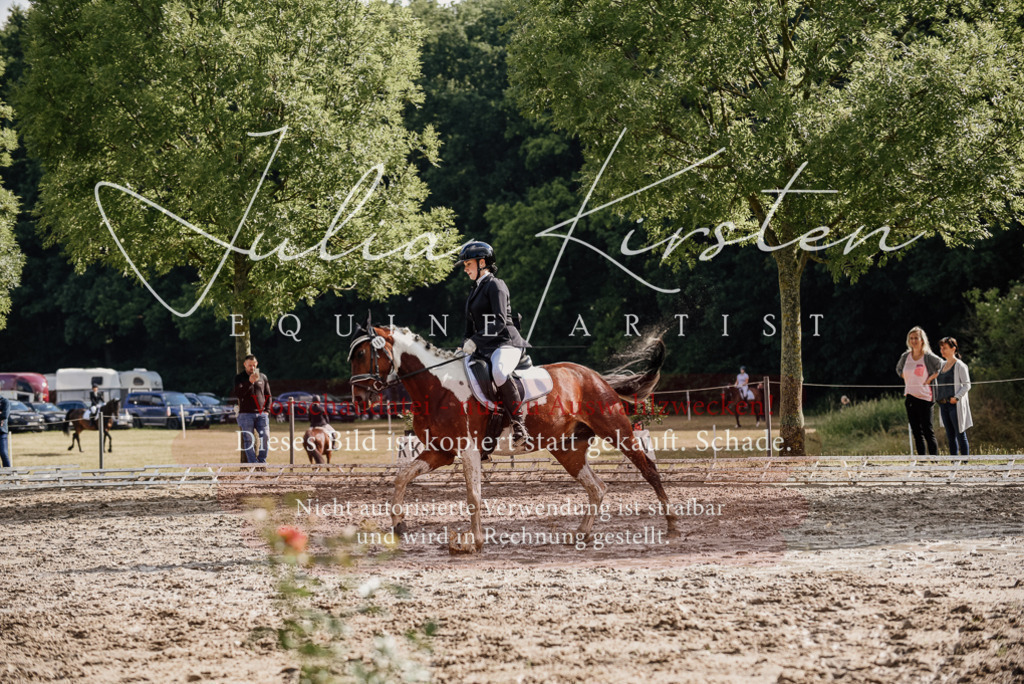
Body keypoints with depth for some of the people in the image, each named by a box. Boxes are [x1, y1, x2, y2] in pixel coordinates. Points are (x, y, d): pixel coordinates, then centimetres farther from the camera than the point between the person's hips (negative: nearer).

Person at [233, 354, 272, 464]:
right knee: (248, 440, -5)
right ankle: (253, 464, -3)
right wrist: (250, 382, -23)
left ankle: (262, 461, 2)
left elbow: (267, 395, 21)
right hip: (246, 414, -2)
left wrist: (266, 409, 8)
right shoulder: (240, 378, 3)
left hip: (261, 414, 2)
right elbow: (237, 394, -14)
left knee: (265, 437, -10)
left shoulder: (263, 377, 12)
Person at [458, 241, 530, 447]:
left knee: (498, 372, -39)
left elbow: (500, 322, -18)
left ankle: (518, 423, -36)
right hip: (484, 349, 10)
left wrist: (475, 341, -23)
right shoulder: (475, 289, 21)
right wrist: (466, 346, 10)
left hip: (506, 344, -10)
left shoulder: (495, 285, -6)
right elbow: (471, 326, 25)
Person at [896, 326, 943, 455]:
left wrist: (930, 378, -11)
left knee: (928, 431, -9)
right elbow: (899, 368, 28)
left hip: (924, 397, -6)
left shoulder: (928, 357, -7)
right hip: (910, 397, 6)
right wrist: (906, 378, 12)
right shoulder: (905, 356, 9)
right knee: (916, 431, 7)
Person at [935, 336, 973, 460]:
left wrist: (956, 397, -19)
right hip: (943, 404, 7)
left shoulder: (960, 366, -5)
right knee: (950, 435, 8)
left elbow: (967, 385, -8)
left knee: (960, 435, -5)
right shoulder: (942, 365, 15)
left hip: (955, 404, -7)